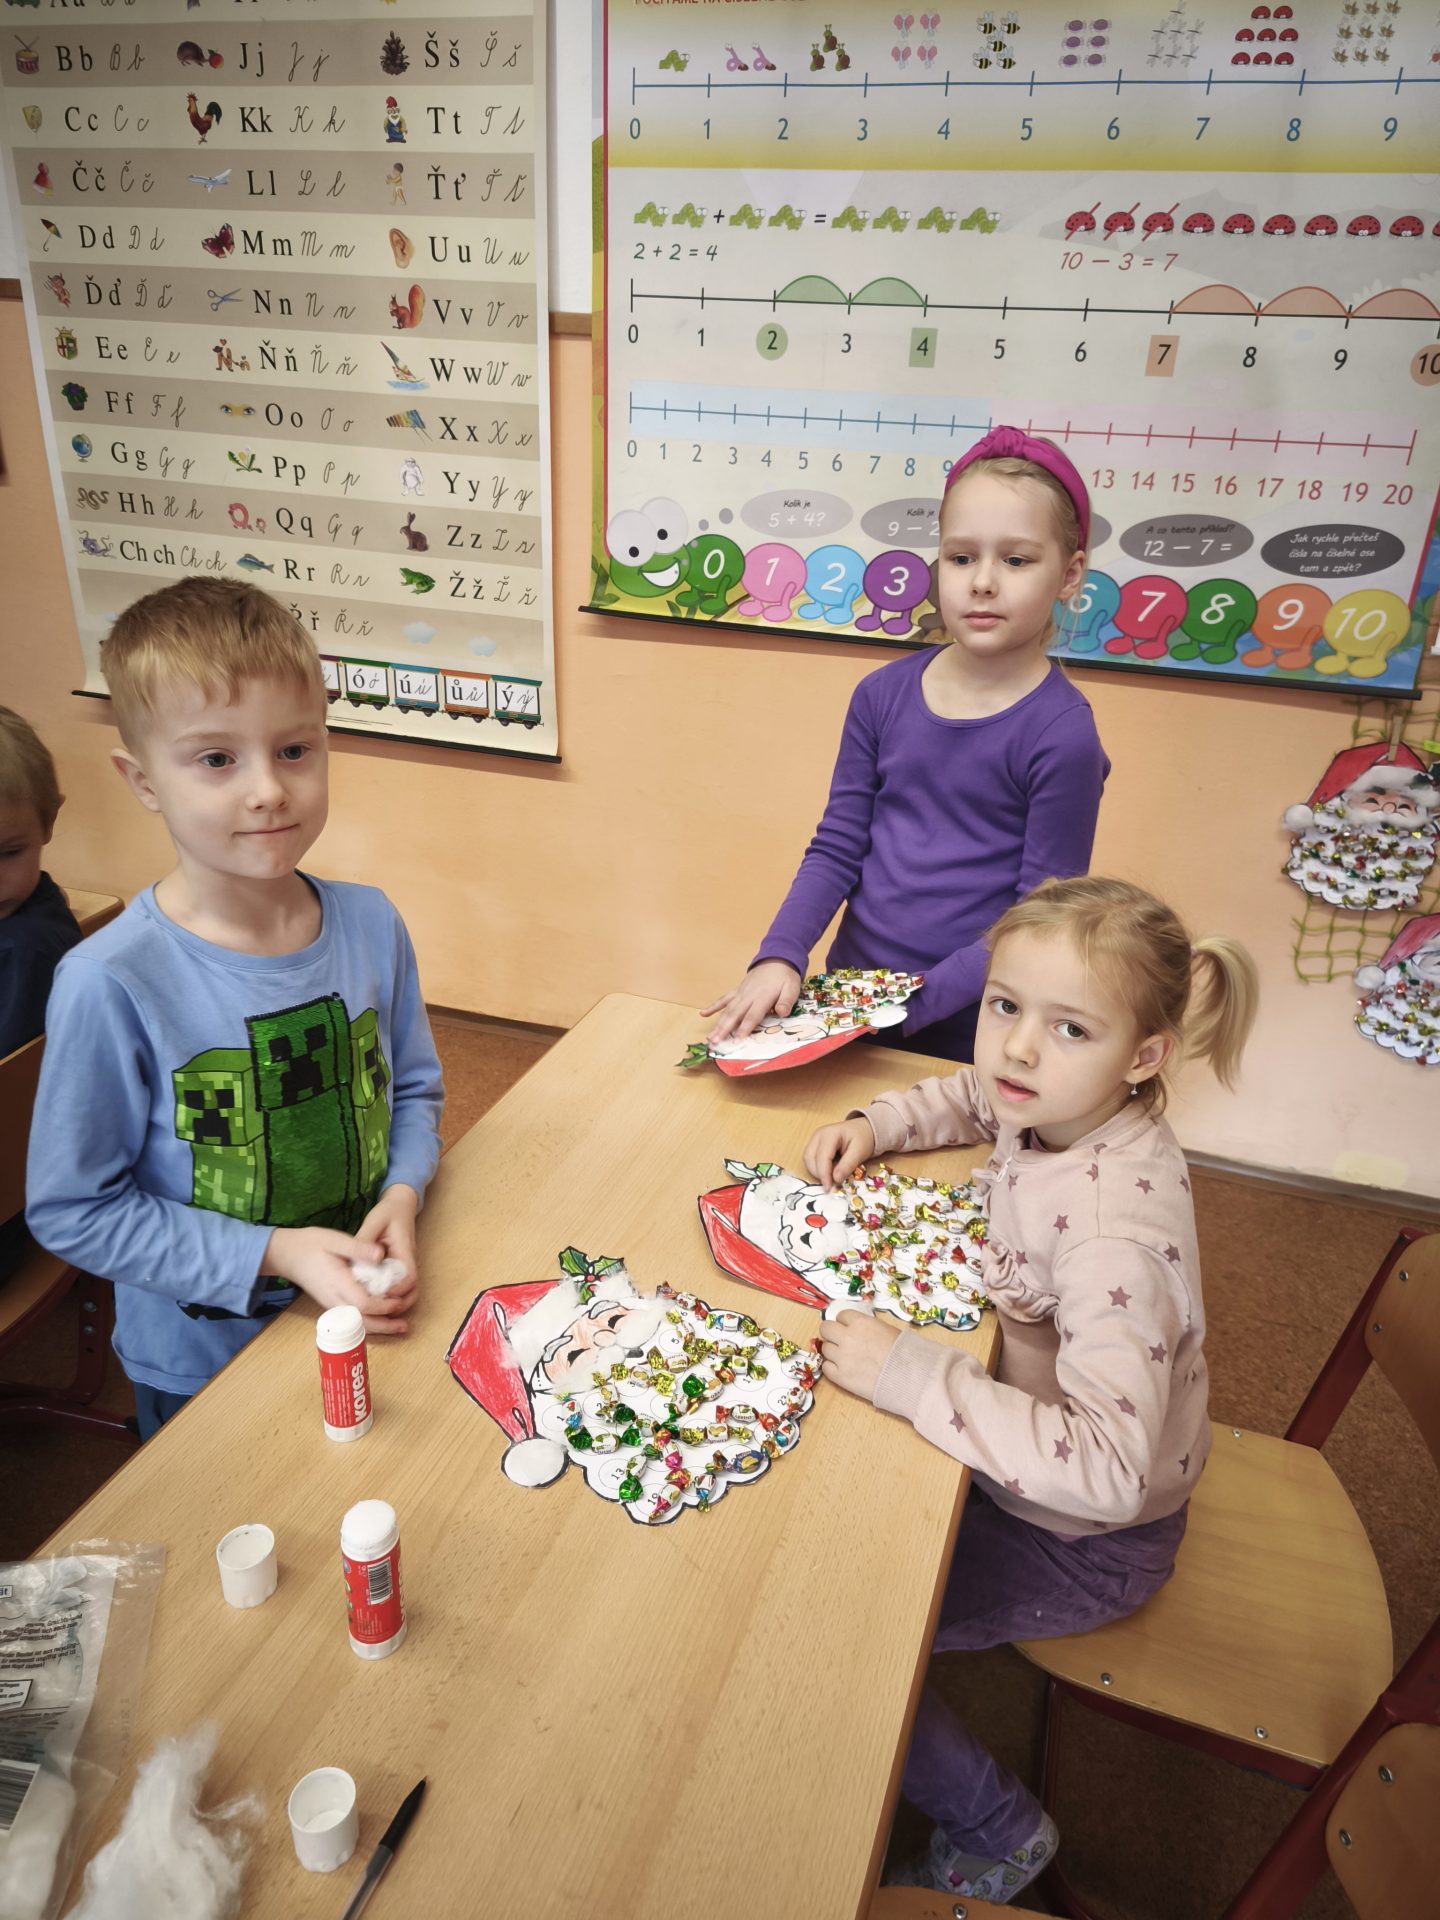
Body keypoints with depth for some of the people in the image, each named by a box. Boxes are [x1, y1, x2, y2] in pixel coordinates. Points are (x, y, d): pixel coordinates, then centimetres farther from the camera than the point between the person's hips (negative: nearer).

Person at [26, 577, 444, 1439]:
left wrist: (402, 1194, -16)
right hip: (201, 1369, -3)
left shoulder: (371, 925, -12)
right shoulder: (111, 983, -24)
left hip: (370, 1326, 4)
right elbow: (74, 1209, -16)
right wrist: (272, 1254, -23)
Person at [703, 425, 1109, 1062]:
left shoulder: (1062, 733, -15)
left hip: (967, 1031, -4)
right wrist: (779, 958, -14)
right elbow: (836, 848, 1)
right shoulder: (883, 694, -2)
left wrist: (912, 1004, -19)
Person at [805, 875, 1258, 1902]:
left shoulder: (1112, 1231, -38)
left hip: (1086, 1541, -8)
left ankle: (997, 1830, 23)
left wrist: (912, 1374, -41)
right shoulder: (1065, 1109, -14)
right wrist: (875, 1123, -8)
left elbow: (1105, 1468, -43)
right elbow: (971, 1095, 9)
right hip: (1031, 1445, 8)